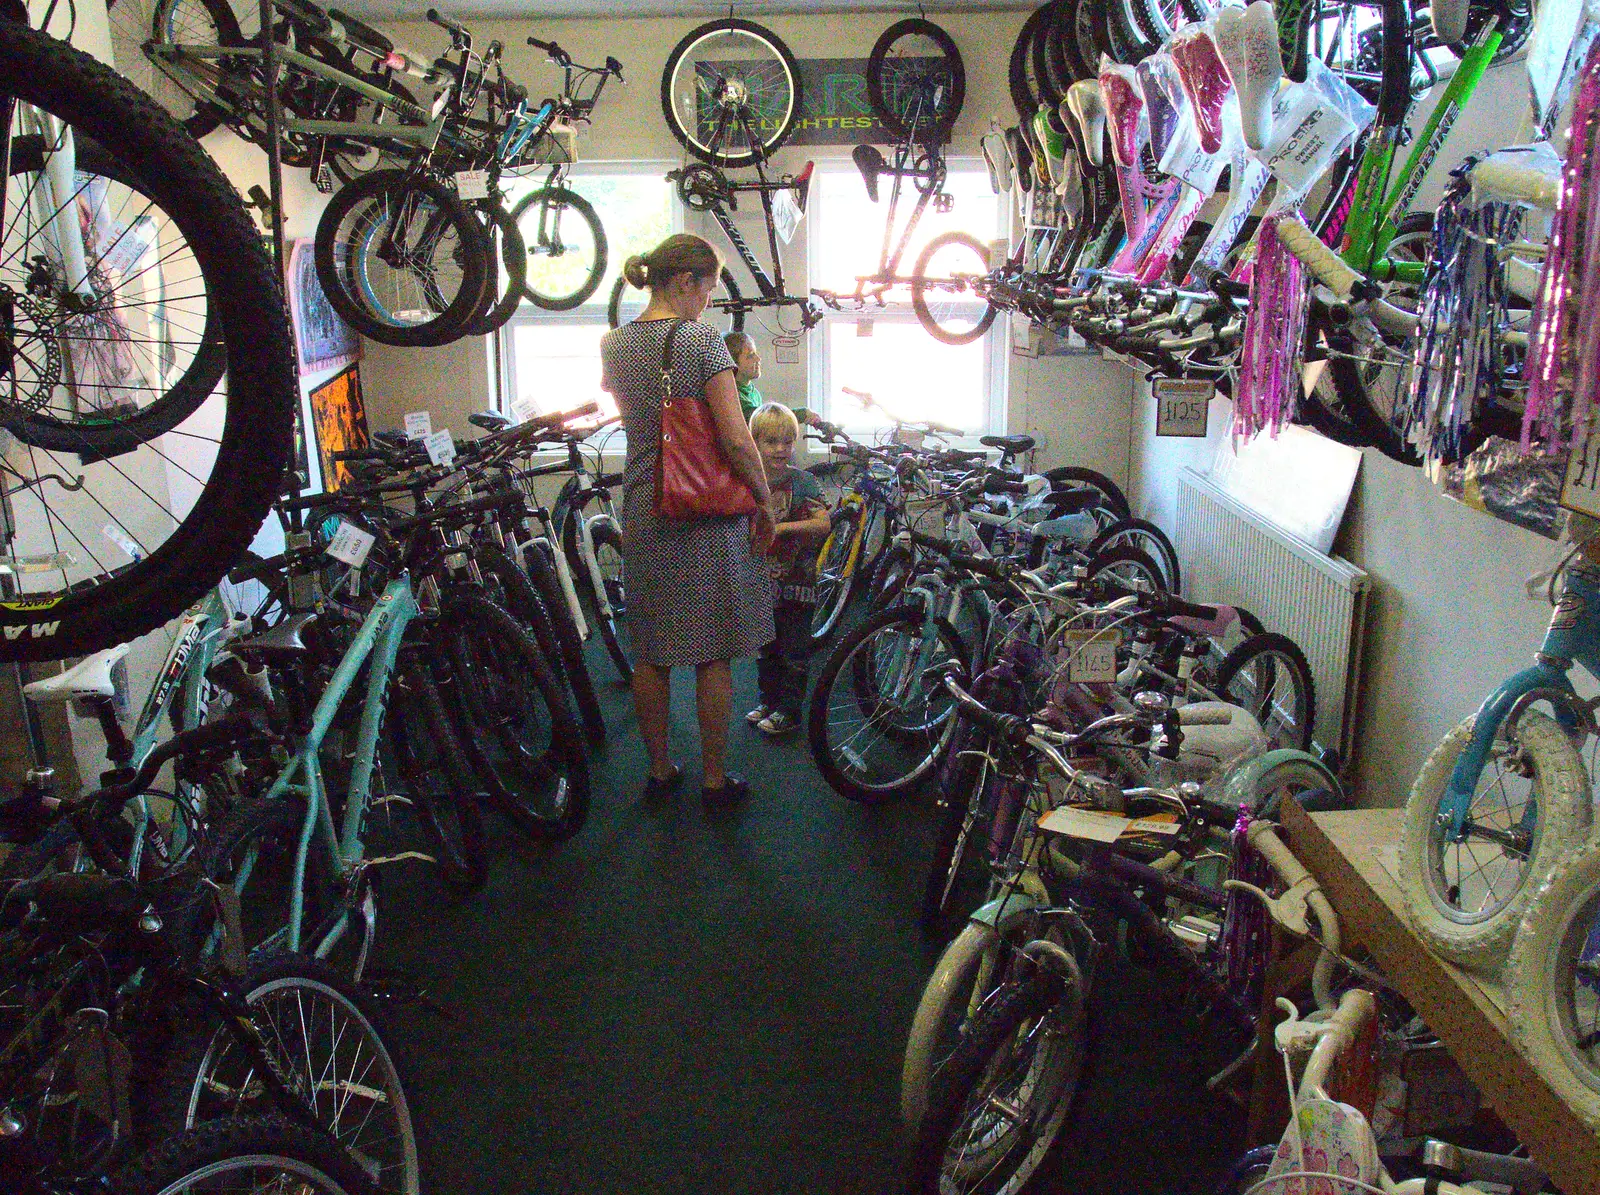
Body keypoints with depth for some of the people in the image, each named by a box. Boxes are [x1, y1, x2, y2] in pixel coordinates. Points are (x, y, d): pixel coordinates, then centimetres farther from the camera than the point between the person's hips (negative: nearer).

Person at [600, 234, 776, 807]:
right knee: (712, 655, 6)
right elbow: (736, 438, -17)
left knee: (650, 652, 14)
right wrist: (765, 501, -5)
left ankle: (659, 770, 27)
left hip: (643, 510, 5)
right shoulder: (702, 341, -12)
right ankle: (714, 779, 17)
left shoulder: (614, 345, 5)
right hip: (707, 513, -5)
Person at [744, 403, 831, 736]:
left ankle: (789, 709, 13)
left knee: (794, 650, 2)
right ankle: (769, 700, 31)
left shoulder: (801, 480, -9)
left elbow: (823, 523, -18)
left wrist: (782, 527, -25)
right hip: (762, 579, 4)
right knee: (766, 648, 16)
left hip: (796, 578, -4)